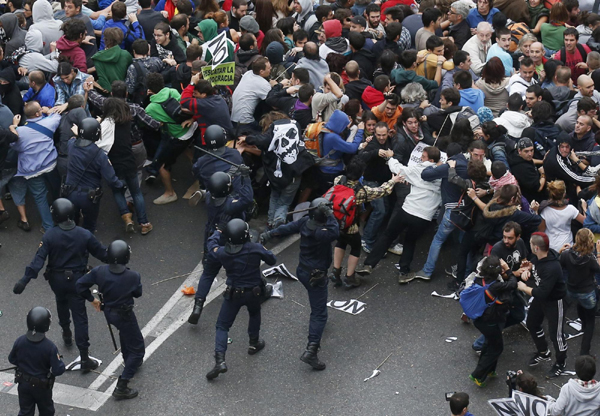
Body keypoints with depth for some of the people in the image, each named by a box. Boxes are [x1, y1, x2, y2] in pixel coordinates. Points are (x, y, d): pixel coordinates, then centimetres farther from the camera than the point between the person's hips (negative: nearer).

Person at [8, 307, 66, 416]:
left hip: (23, 383, 3)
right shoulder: (50, 347, -29)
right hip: (42, 386, -3)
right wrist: (59, 360, -4)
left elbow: (12, 359, -1)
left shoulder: (19, 341, -18)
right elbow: (58, 370, -24)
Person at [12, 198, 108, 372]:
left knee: (61, 304, 33)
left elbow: (38, 260, -21)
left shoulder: (50, 236, -17)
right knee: (80, 316, 1)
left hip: (56, 280, 1)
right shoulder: (84, 235, -14)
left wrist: (24, 280, -20)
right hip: (76, 280, -1)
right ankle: (84, 358, -2)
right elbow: (101, 253, -3)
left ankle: (66, 333, 55)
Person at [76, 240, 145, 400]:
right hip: (125, 314, -6)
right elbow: (138, 293, -8)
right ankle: (121, 387, 4)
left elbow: (80, 285, -12)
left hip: (108, 312, 6)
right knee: (137, 349, 9)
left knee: (125, 331, 36)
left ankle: (129, 362, 58)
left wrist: (92, 299, 5)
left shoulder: (99, 271, -19)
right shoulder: (133, 276, -27)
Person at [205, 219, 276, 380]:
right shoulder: (255, 249, -20)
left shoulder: (223, 252, -17)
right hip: (254, 292, 1)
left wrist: (217, 233, 26)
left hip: (233, 294, -1)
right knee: (254, 314, 34)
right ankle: (254, 343, 46)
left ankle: (220, 360, -9)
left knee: (222, 326, 5)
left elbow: (211, 246, 7)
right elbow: (272, 260, -4)